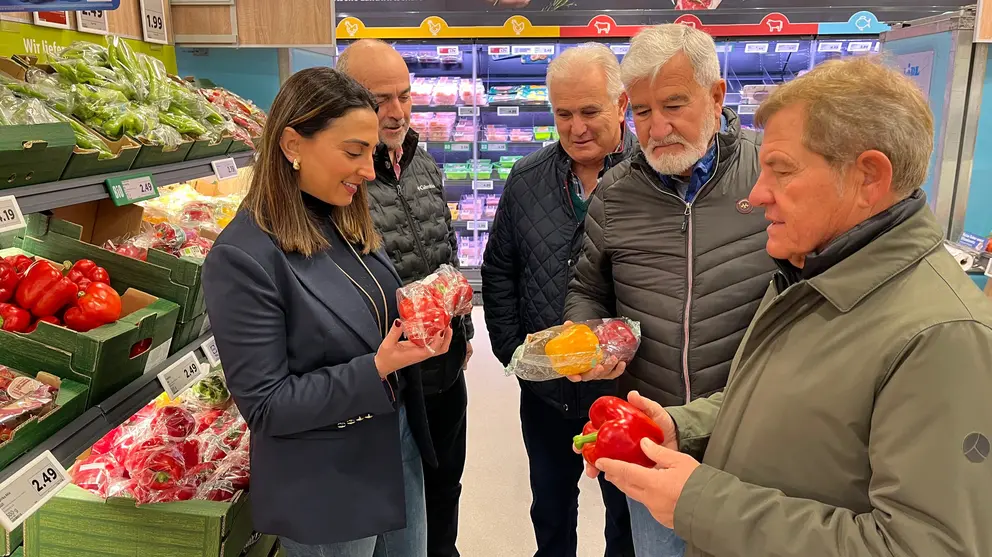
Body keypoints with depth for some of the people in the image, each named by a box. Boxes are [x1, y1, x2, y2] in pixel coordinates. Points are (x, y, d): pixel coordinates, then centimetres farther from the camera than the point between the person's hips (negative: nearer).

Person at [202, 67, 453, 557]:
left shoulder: (347, 222, 1)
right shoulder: (243, 257, -23)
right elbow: (265, 404, -20)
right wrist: (376, 370, -28)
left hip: (398, 446, 7)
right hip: (325, 493, -7)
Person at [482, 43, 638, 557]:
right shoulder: (526, 180, 0)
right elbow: (498, 272, 6)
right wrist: (511, 350, -1)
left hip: (625, 387, -3)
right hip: (544, 387, 4)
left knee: (628, 510, 20)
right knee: (551, 504, 25)